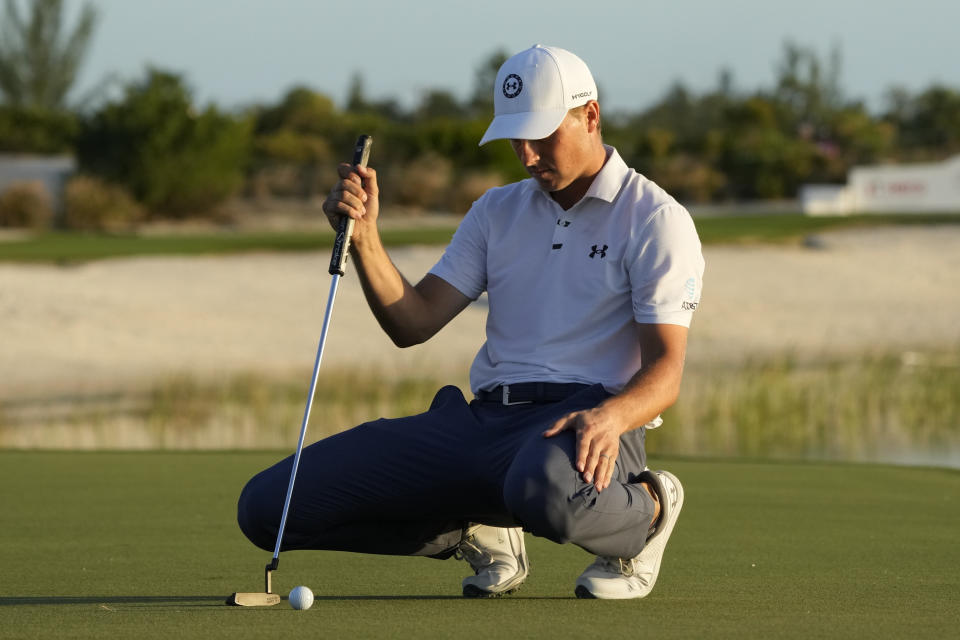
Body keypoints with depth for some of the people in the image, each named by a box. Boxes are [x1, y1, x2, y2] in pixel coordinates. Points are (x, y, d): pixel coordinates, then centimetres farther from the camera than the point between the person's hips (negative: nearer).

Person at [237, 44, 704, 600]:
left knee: (546, 494, -47)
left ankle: (647, 512, -8)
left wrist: (611, 416, -31)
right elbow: (412, 323, 12)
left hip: (581, 424, -6)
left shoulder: (656, 220, 1)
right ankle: (478, 530, 9)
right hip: (483, 422, 6)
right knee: (268, 505, -9)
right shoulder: (498, 211, 20)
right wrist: (364, 238, -6)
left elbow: (665, 371, -9)